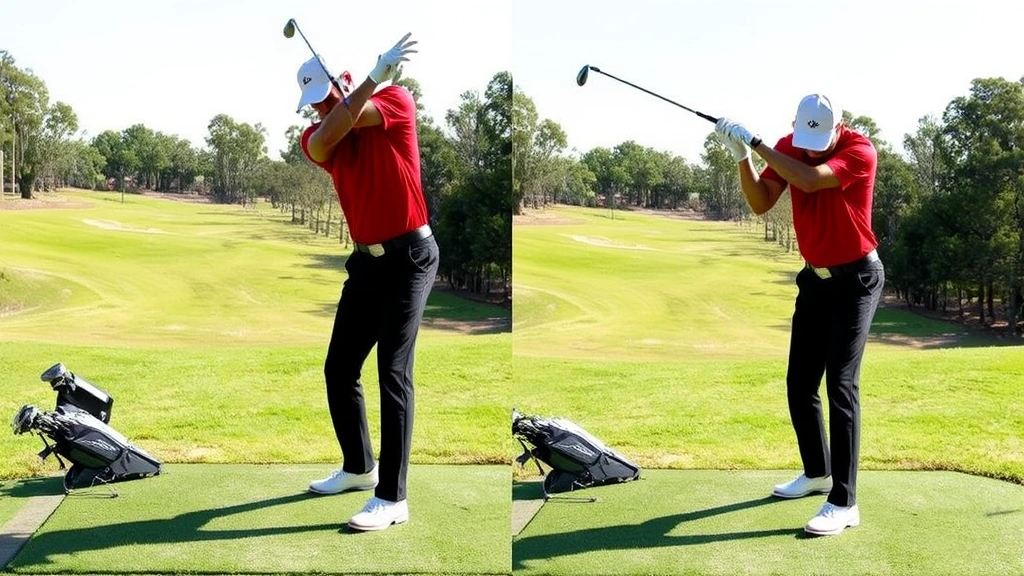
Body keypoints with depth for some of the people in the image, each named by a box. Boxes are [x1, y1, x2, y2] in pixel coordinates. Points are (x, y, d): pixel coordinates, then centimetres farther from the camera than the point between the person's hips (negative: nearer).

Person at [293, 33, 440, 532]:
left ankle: (391, 498, -11)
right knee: (339, 369, 11)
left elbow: (354, 115, -27)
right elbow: (322, 140, -21)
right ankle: (359, 468, 31)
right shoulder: (316, 138, 4)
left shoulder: (396, 101, -6)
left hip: (409, 257, -6)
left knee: (393, 373, -14)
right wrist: (374, 75, -29)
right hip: (366, 262, 7)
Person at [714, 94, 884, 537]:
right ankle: (817, 472, 30)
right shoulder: (788, 148, -3)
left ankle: (844, 503, -12)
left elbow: (810, 180, -36)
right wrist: (742, 156, -23)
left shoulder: (860, 150, -21)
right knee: (799, 384, 10)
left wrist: (755, 142, -31)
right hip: (815, 278, 7)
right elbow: (760, 204, -9)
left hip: (856, 279, -6)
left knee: (840, 384, -15)